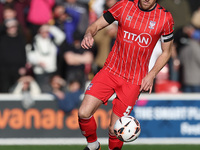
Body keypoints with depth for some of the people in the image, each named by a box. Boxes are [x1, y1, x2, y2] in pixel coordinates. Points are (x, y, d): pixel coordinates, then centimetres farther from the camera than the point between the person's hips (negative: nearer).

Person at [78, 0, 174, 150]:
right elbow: (96, 25, 1)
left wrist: (151, 75, -7)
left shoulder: (165, 18, -5)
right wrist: (89, 34, -24)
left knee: (114, 130, -6)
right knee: (84, 113, -13)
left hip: (135, 80, -1)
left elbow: (166, 52, 7)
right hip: (111, 70, 2)